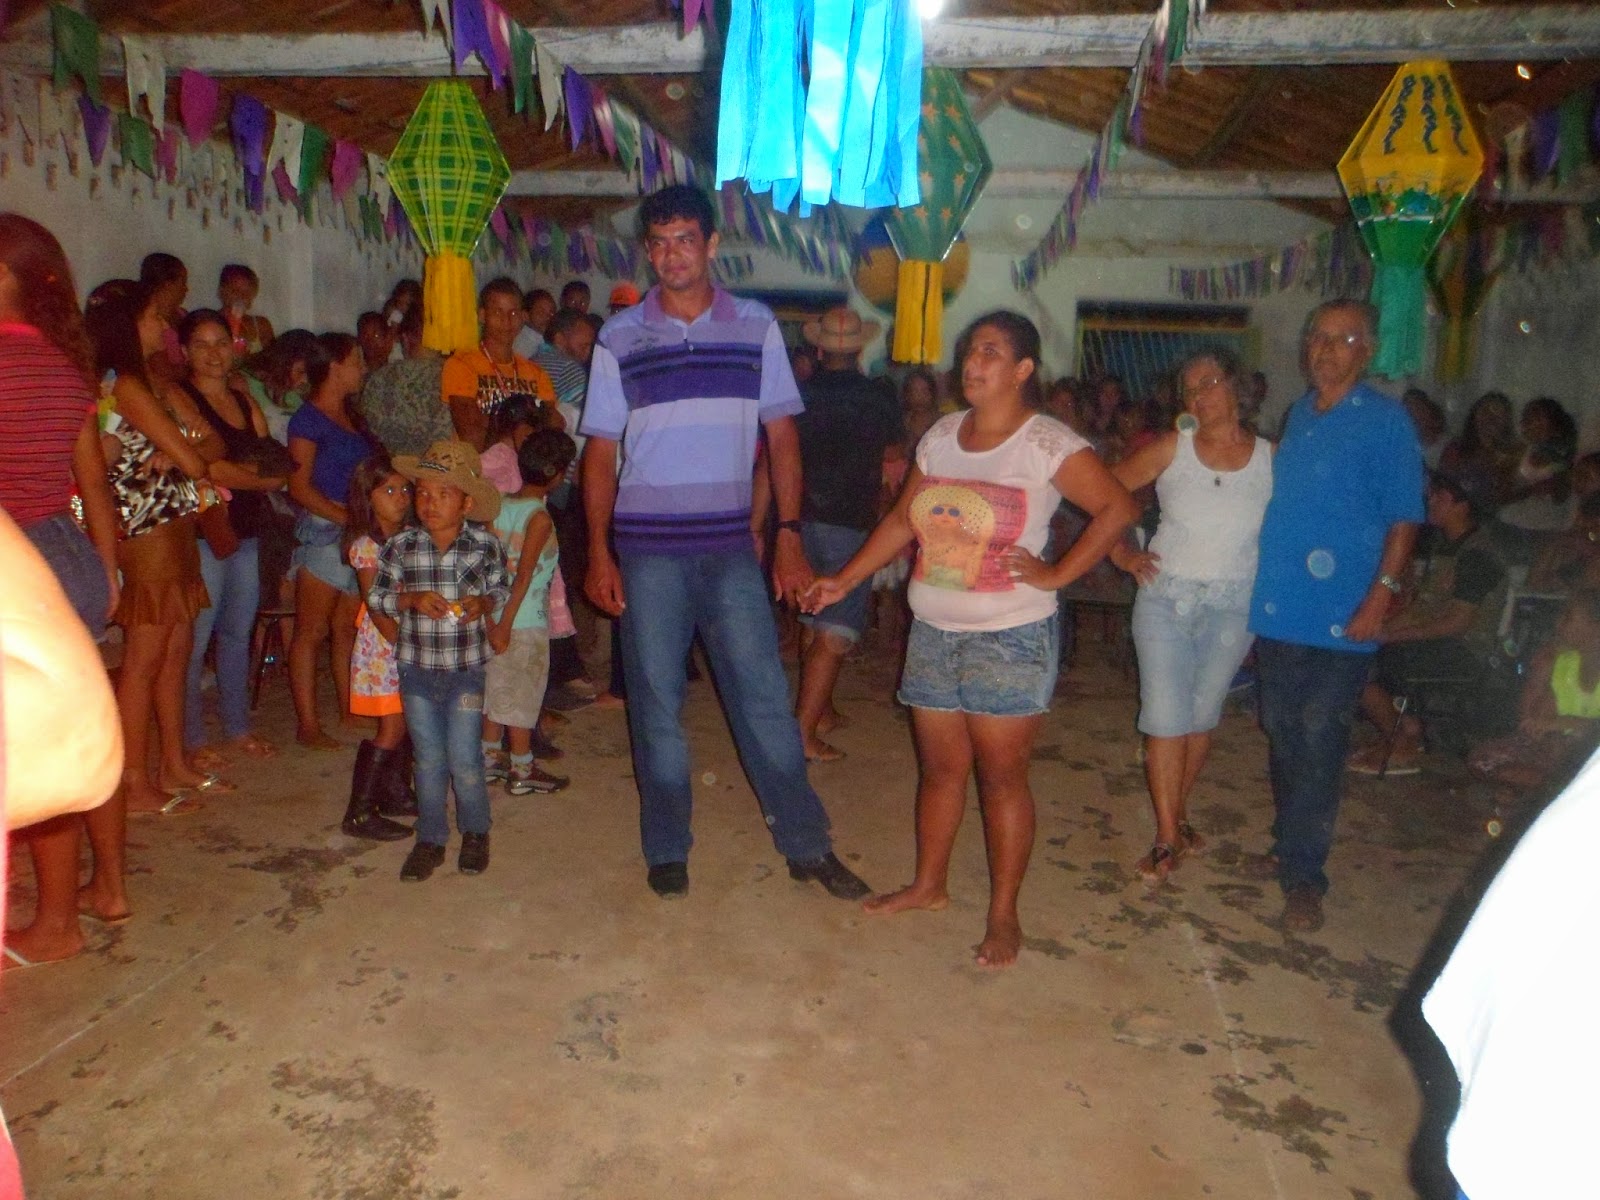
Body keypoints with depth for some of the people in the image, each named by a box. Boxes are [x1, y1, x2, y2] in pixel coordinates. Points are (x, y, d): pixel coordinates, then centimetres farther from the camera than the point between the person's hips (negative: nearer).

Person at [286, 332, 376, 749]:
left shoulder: (349, 416, 17)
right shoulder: (307, 420, -7)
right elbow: (300, 487, -13)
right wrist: (348, 517, -18)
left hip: (357, 531, 8)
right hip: (323, 530, -8)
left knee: (348, 628, 11)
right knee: (312, 630, -2)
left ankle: (350, 712, 19)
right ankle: (307, 724, 2)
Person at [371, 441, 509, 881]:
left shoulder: (485, 544, -5)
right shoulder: (401, 546, -4)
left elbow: (502, 587, 7)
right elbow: (377, 596, 2)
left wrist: (483, 603, -13)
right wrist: (412, 600, -16)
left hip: (467, 667, -1)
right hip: (416, 668, 1)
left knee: (464, 759, -1)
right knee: (428, 759, 10)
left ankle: (475, 832, 23)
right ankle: (430, 839, 25)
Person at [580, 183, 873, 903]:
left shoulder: (756, 328, 5)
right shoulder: (620, 337, 3)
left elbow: (781, 436, 6)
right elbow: (601, 451, 4)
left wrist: (790, 536, -1)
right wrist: (598, 554, -2)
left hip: (730, 545, 0)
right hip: (647, 549, 0)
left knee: (764, 694, 2)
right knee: (656, 702, 6)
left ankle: (806, 845, 14)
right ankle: (667, 849, 21)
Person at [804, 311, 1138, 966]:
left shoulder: (1047, 442, -9)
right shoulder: (942, 434, 9)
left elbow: (1118, 507, -10)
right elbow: (903, 521, 13)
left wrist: (1055, 575, -13)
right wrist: (844, 580, 8)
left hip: (1010, 637, -5)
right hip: (933, 631, 5)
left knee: (1001, 775, 2)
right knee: (940, 766, 15)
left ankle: (1004, 915, 15)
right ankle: (929, 884, 32)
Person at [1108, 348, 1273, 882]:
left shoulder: (1271, 459, -2)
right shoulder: (1171, 448, -3)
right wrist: (1121, 553, -5)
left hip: (1233, 606, 1)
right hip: (1166, 597, -1)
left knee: (1202, 713, 11)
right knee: (1165, 715, -3)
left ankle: (1178, 813, 30)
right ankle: (1167, 836, 7)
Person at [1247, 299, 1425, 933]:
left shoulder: (1386, 421, -4)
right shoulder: (1298, 415, 13)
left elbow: (1403, 518, -7)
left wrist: (1381, 594, -16)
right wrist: (1258, 577, 13)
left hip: (1341, 614, -6)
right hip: (1278, 605, 6)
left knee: (1318, 738, -5)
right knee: (1284, 732, 13)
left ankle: (1302, 874, 4)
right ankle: (1291, 846, 28)